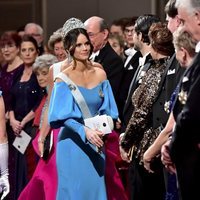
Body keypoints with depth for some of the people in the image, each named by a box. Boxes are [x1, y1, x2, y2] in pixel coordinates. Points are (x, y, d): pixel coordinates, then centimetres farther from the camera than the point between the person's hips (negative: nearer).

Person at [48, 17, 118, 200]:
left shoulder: (99, 73, 4)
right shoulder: (64, 77, -9)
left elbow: (107, 110, 10)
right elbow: (62, 116, -12)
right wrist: (84, 130, -24)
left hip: (95, 143, 4)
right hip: (73, 143, -4)